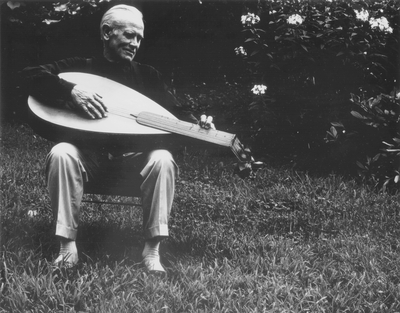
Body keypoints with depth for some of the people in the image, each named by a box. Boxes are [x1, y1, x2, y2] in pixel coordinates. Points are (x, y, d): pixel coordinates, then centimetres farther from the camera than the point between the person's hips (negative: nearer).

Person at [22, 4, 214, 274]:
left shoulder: (147, 76, 14)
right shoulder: (81, 67, 7)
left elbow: (175, 113, 5)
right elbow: (32, 75, -7)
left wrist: (198, 126, -19)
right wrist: (71, 90, -24)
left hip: (134, 156, 1)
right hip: (89, 153, -1)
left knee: (162, 159, -30)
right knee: (61, 154, -33)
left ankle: (152, 248, -24)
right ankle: (68, 245, -26)